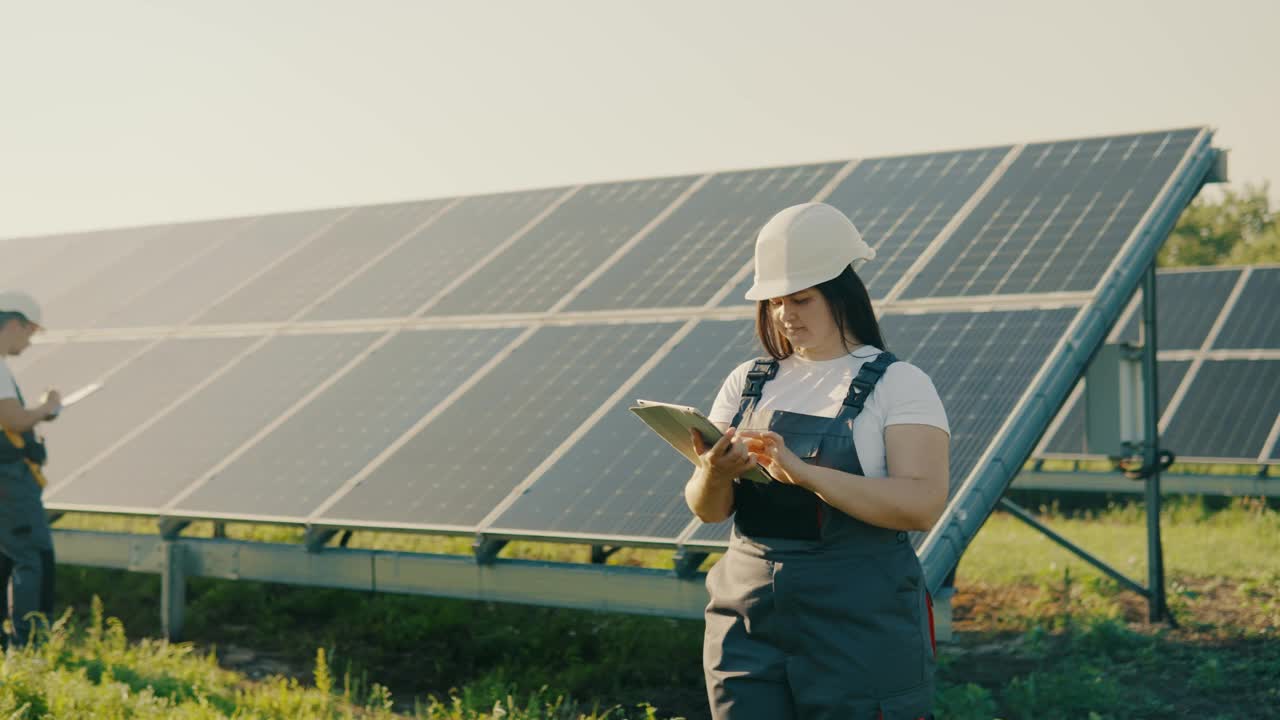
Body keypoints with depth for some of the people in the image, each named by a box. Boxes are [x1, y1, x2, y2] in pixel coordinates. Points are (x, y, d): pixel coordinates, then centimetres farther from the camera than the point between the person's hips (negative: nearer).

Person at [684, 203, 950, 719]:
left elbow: (923, 503, -17)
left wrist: (803, 472, -26)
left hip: (861, 625, -4)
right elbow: (707, 510, 5)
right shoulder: (747, 383, 10)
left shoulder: (897, 385, -3)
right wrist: (714, 475, -18)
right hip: (749, 621, 4)